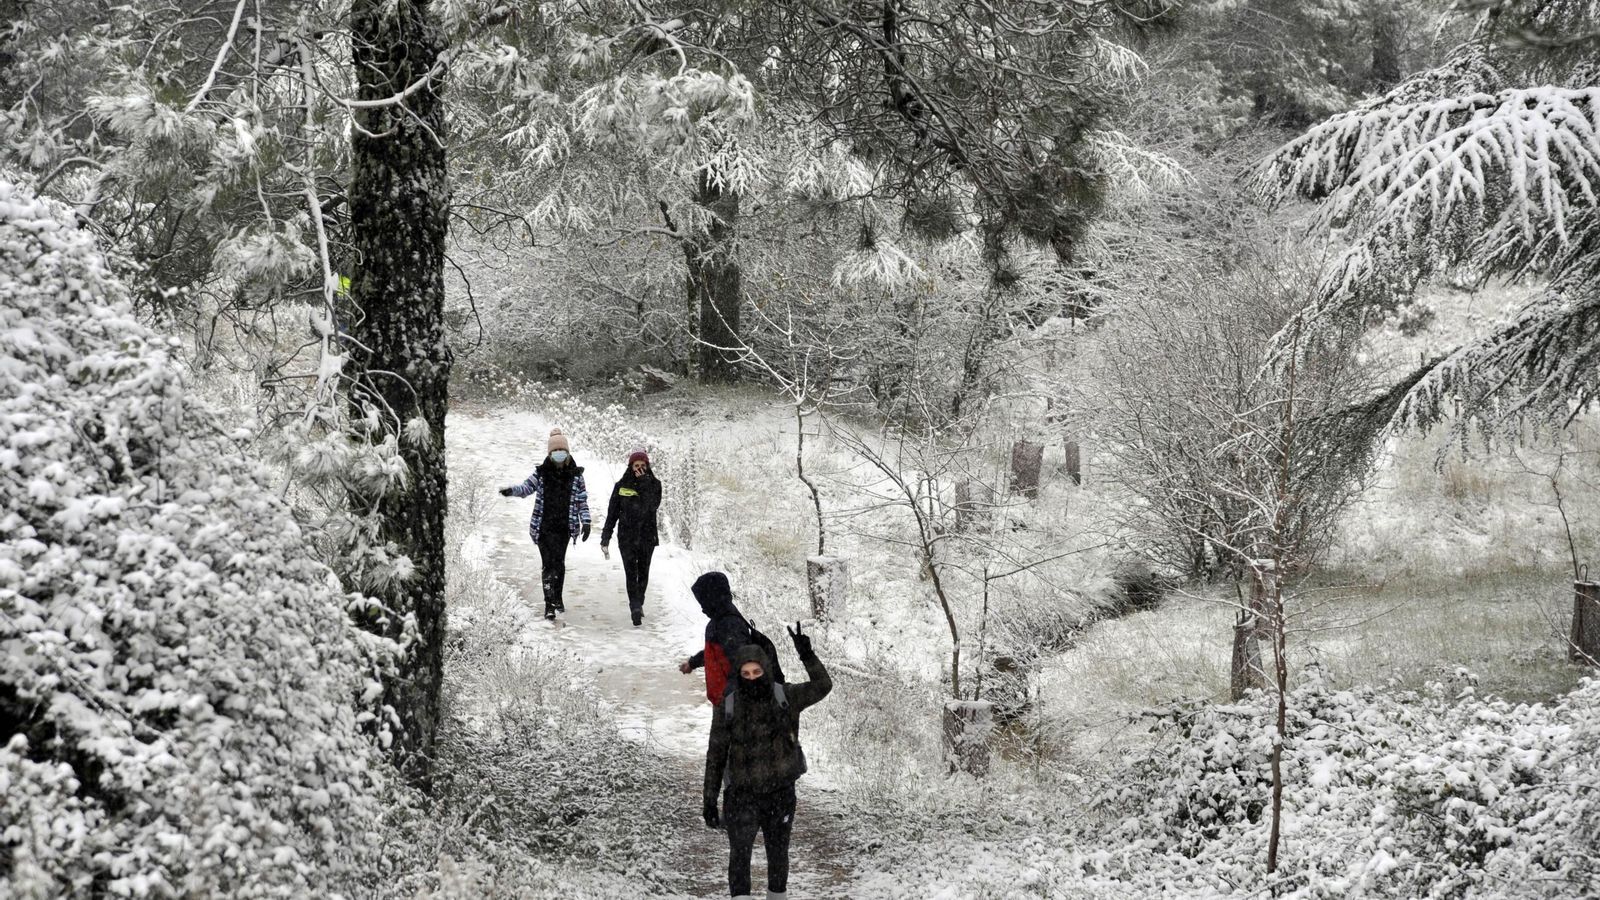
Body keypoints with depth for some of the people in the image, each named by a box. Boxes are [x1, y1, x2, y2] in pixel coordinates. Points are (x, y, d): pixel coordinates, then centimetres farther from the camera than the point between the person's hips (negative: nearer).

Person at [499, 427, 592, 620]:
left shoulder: (575, 474, 1)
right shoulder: (541, 473, -2)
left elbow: (582, 500, 4)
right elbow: (526, 487, -8)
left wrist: (585, 522, -2)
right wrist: (511, 490, -29)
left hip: (564, 526, 2)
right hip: (545, 526, -2)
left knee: (559, 562, 12)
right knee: (548, 564, -7)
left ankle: (557, 598, 29)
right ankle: (549, 604, -6)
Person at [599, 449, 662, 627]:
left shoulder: (654, 484, 2)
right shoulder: (622, 485, 2)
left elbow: (652, 506, -16)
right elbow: (612, 512, 4)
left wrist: (644, 484, -17)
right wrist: (605, 538, 1)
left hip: (647, 536, 1)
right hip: (627, 537, -1)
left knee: (643, 572, 10)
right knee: (631, 573, -11)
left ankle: (638, 604, 29)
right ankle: (635, 608, -18)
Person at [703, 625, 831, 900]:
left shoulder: (786, 697, -6)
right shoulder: (727, 706, -6)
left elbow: (822, 686, -21)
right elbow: (716, 754, 0)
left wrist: (807, 656, -36)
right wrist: (710, 800, 0)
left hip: (781, 792, 1)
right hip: (742, 793, -1)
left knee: (778, 853, 16)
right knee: (739, 852, -14)